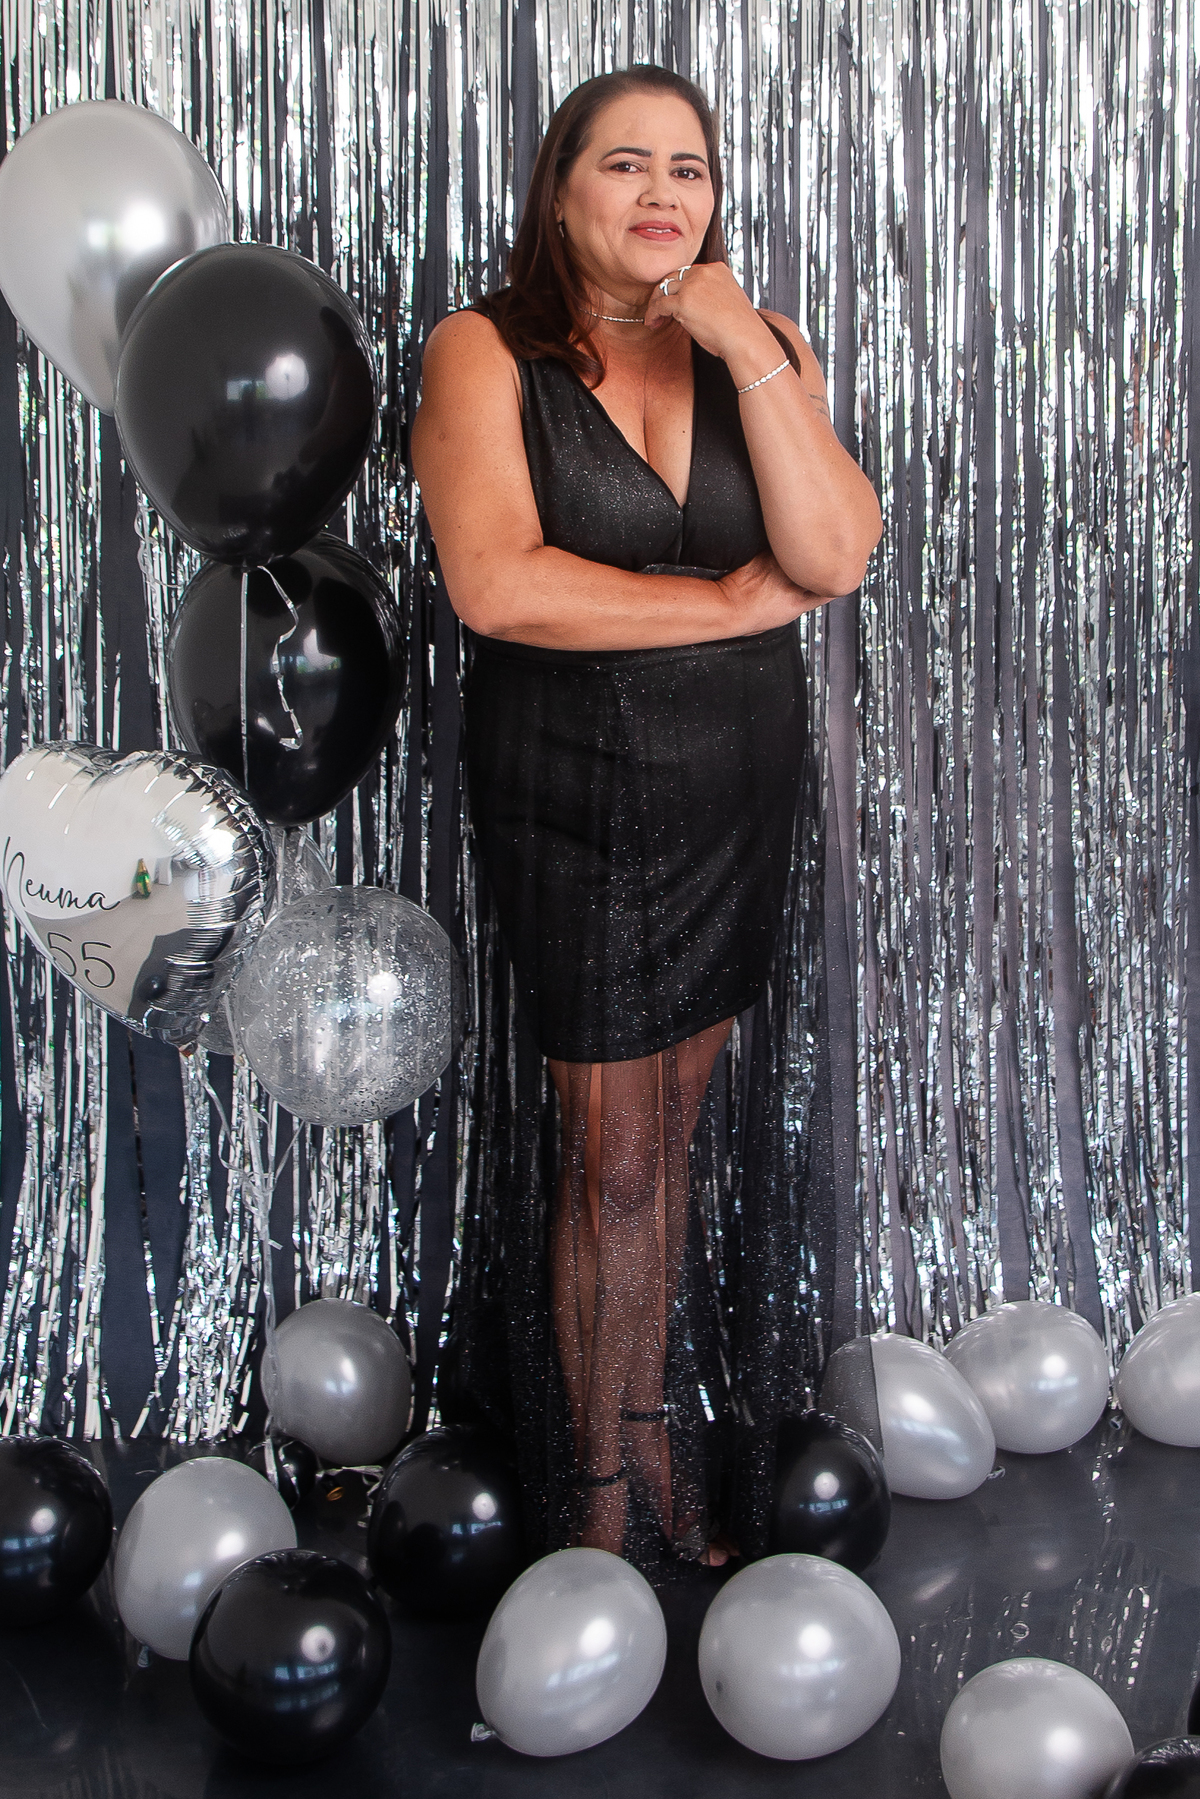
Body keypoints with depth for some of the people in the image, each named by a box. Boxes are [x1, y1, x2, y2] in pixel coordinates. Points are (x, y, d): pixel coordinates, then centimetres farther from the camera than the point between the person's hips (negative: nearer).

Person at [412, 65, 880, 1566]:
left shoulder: (761, 348, 5)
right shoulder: (485, 354, -6)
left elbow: (836, 556, -9)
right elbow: (494, 585, -22)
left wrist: (753, 357, -16)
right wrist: (737, 602, -15)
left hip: (739, 795, 4)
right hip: (578, 805, -4)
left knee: (671, 1123, 15)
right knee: (614, 1162, 3)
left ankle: (644, 1422, 32)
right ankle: (609, 1493, 20)